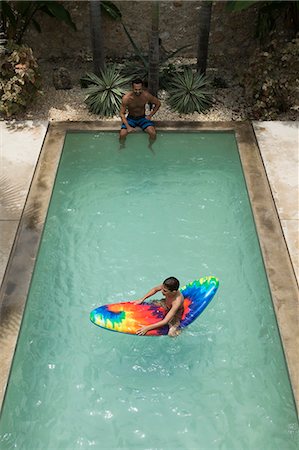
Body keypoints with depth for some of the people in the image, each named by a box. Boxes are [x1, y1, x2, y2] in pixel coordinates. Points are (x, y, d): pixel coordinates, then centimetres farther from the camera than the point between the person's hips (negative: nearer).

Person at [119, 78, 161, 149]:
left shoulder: (146, 95, -18)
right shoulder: (126, 98, -22)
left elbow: (158, 103, -1)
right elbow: (122, 113, -15)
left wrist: (150, 115, -7)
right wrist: (128, 126, -26)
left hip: (142, 118, 1)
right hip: (130, 118, -1)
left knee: (153, 133, -23)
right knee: (122, 134, -25)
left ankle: (150, 146, 10)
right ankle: (122, 146, 10)